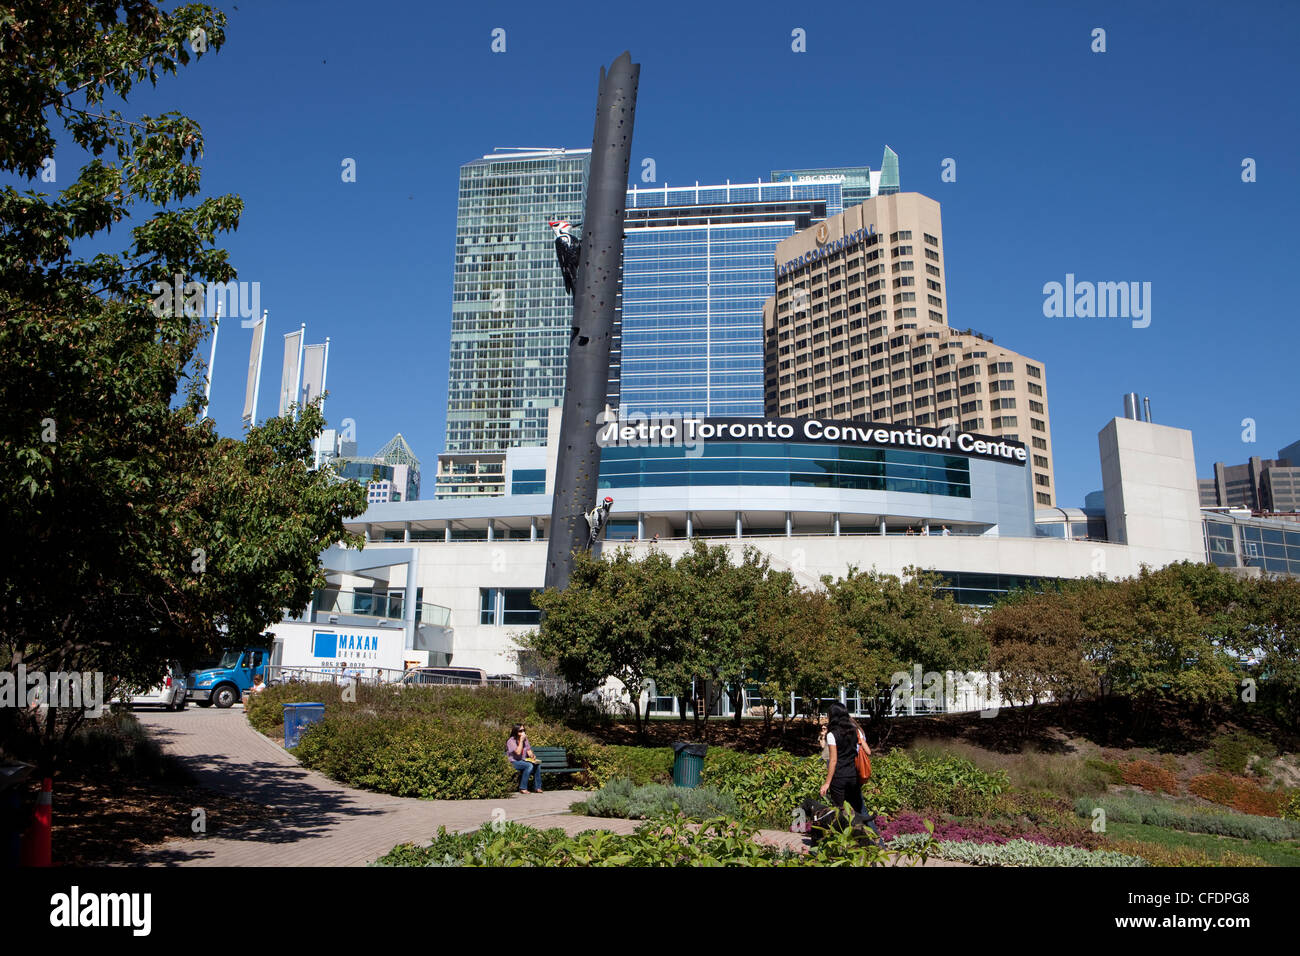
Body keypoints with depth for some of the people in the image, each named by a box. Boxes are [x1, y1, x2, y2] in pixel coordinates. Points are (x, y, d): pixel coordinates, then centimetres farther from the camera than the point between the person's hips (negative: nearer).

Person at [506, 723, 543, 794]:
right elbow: (518, 752, -22)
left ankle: (537, 787, -13)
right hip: (514, 762, -6)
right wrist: (521, 740, -20)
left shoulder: (525, 739, 10)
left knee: (537, 765, -19)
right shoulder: (511, 741, -11)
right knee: (529, 765, -31)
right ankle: (523, 788, -25)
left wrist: (532, 755, -12)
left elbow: (529, 750, 10)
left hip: (524, 761, 6)